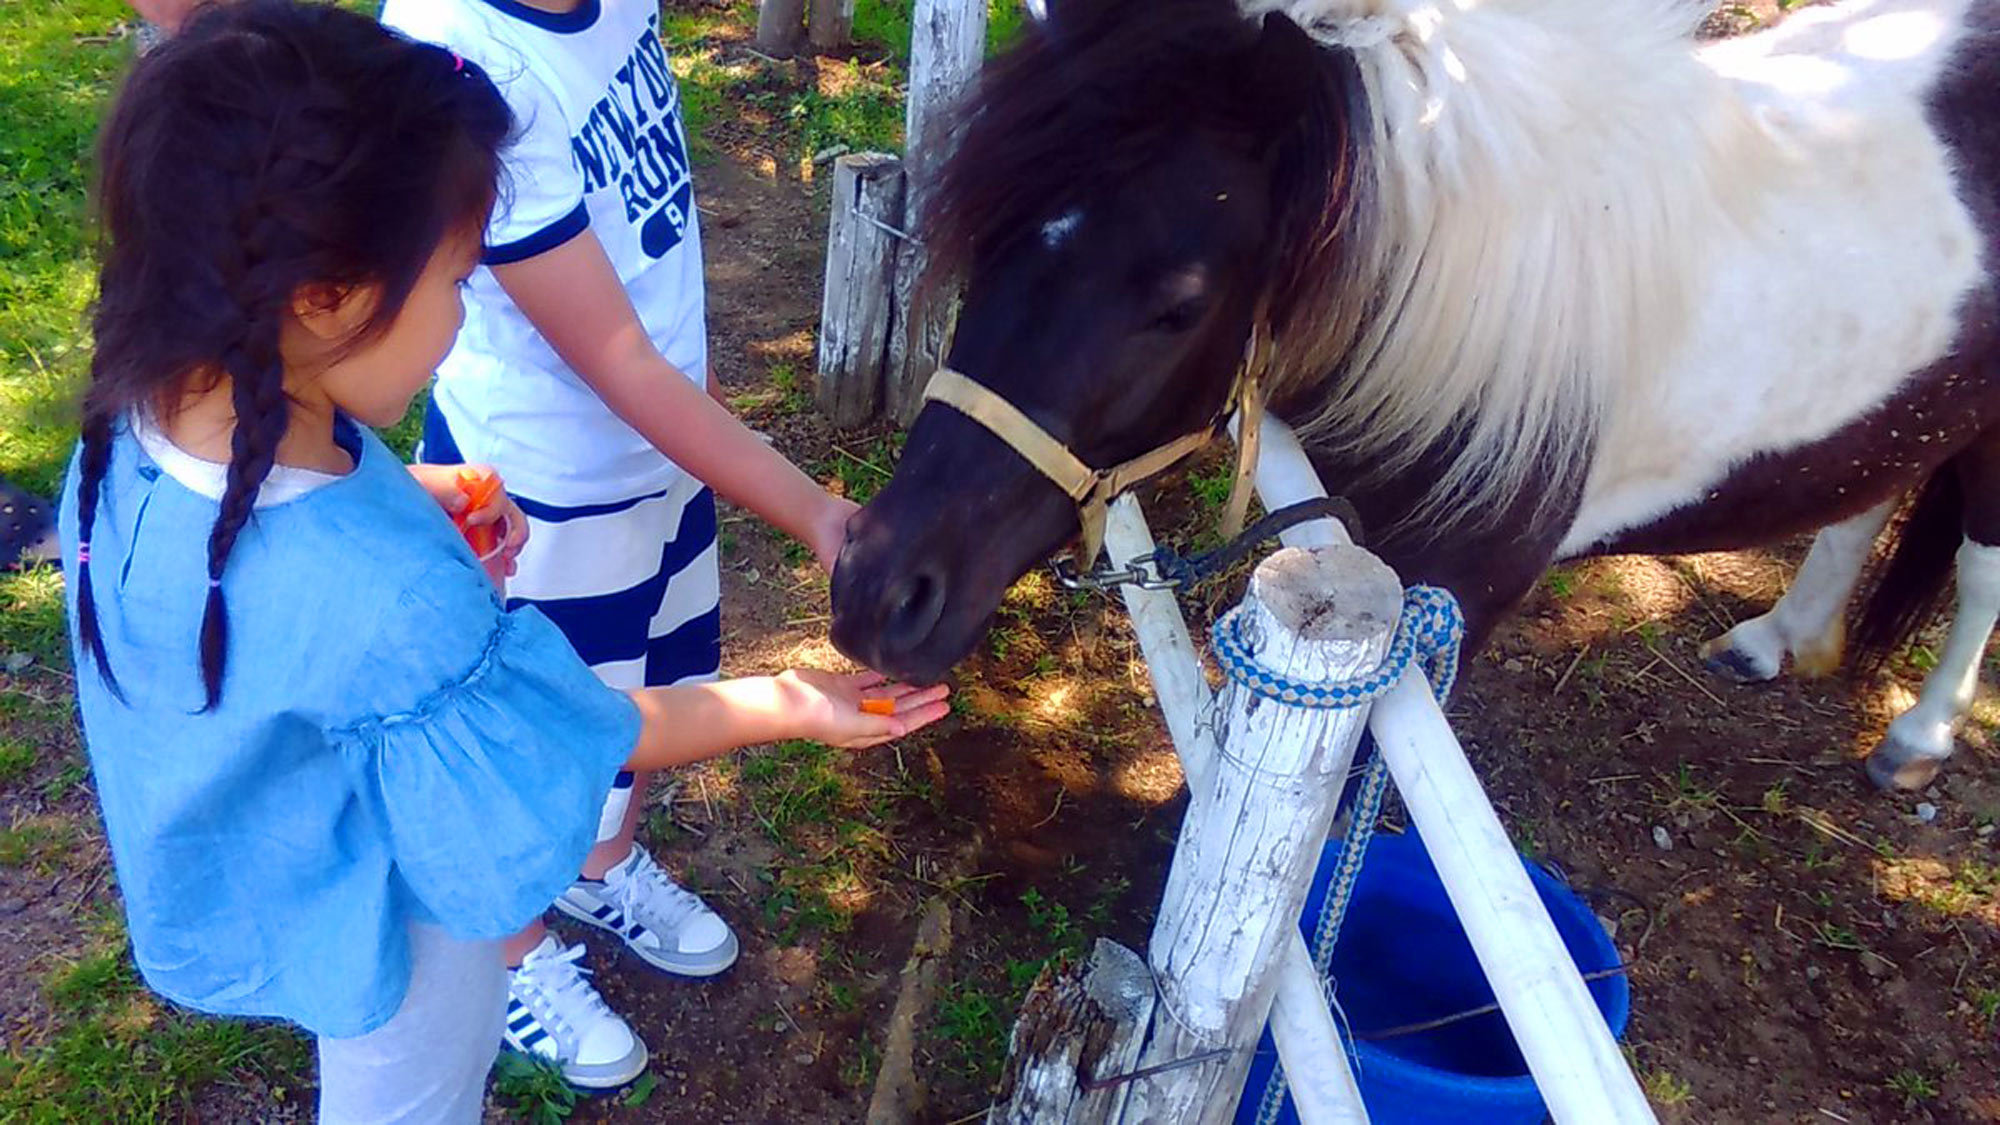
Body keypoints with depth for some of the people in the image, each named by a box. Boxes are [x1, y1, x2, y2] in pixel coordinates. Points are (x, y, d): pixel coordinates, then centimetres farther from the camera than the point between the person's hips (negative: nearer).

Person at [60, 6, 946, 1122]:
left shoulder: (135, 422, -21)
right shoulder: (391, 605, -45)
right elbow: (584, 738, -27)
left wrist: (399, 494, -13)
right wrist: (780, 704, -16)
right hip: (383, 927, -7)